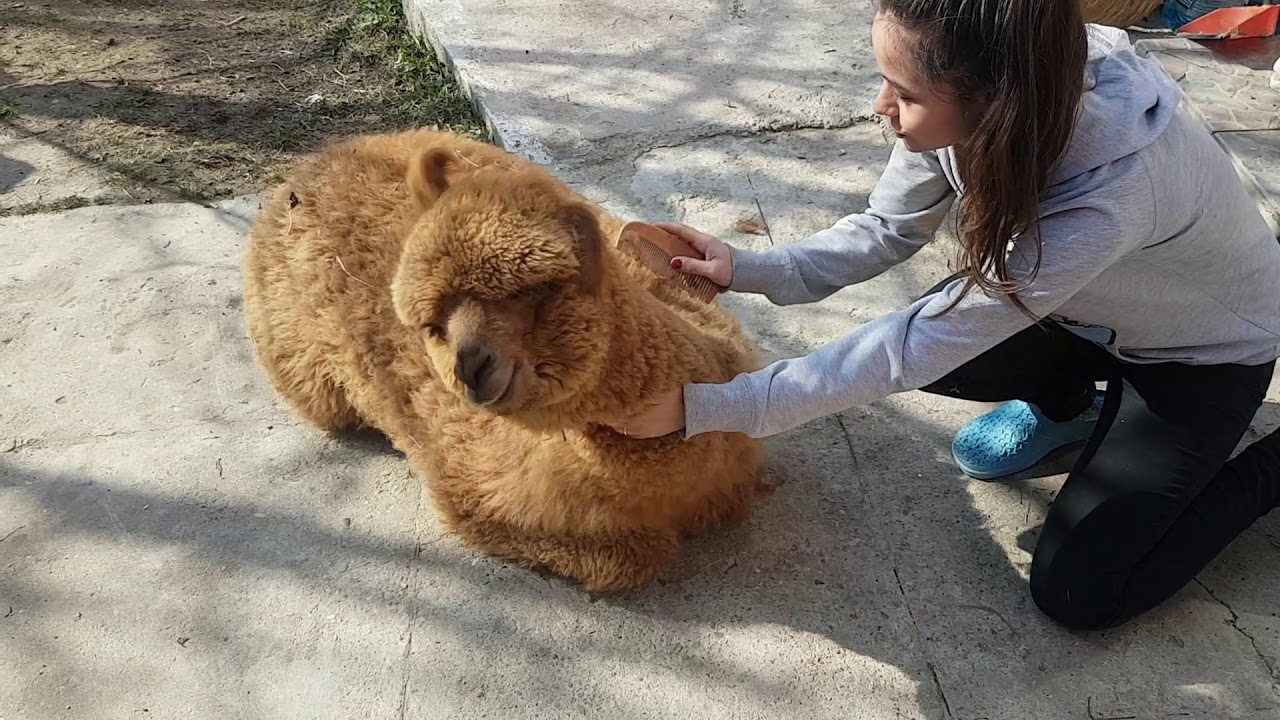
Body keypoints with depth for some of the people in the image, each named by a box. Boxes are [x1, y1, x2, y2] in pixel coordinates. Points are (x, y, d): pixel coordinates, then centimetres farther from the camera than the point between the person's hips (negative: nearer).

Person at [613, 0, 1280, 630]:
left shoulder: (1108, 192, -43)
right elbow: (886, 230, -12)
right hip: (1088, 311, 6)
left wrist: (704, 408, -40)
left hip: (1208, 352, -5)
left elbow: (916, 348, -41)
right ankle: (1069, 403, 13)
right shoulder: (966, 104, -26)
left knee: (1077, 592, -11)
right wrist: (747, 269, -28)